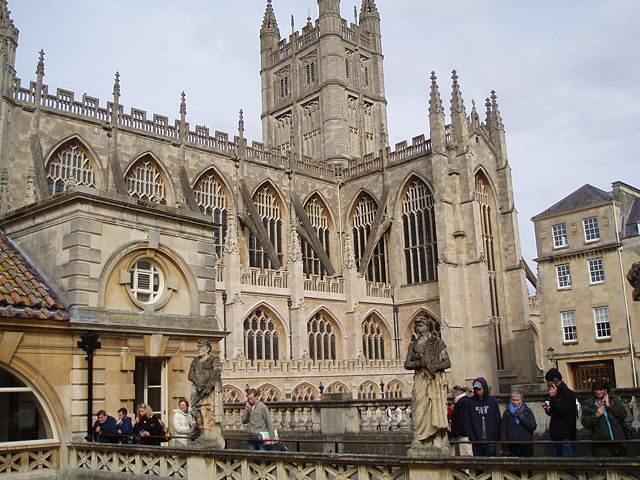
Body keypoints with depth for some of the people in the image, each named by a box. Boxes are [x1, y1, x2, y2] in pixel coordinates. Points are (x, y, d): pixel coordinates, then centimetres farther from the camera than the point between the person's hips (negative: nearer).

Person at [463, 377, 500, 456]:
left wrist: (496, 439, -2)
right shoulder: (471, 402, 2)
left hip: (491, 441, 0)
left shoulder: (493, 402, 2)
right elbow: (467, 422, 2)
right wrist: (472, 438, -6)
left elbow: (498, 421, 4)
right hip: (477, 443, 0)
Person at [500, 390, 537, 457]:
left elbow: (533, 427, -3)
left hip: (526, 446, 0)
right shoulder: (507, 412, 6)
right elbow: (503, 430, 6)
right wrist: (505, 446, -2)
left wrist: (522, 417, -11)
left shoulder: (528, 411, 7)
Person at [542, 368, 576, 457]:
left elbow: (564, 412, -22)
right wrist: (548, 410, 1)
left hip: (566, 436, -8)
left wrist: (553, 397, -18)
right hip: (555, 435, 8)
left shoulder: (569, 394, -10)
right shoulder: (555, 393, 14)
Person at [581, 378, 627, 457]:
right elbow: (585, 424, 0)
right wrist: (596, 415, -14)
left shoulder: (613, 399, 10)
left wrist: (609, 405, -7)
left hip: (617, 441, 2)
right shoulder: (588, 404, 6)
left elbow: (623, 414, 0)